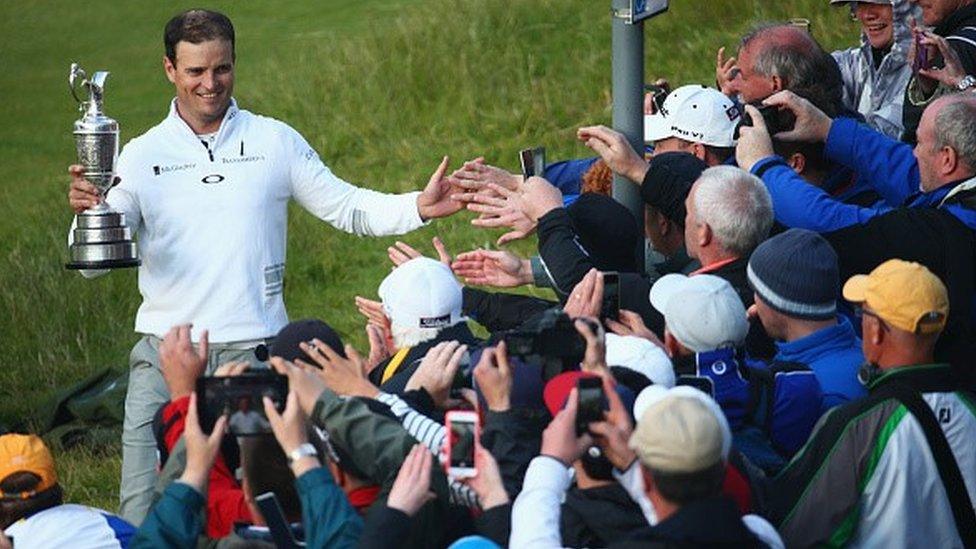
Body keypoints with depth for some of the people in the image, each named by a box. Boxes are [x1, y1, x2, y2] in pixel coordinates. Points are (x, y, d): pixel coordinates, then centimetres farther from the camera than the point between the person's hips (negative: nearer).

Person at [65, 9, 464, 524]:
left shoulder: (275, 141, 8)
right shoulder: (142, 156, 5)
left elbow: (347, 206, 10)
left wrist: (418, 208, -6)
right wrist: (89, 210, -24)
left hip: (256, 351, 0)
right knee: (144, 512, -4)